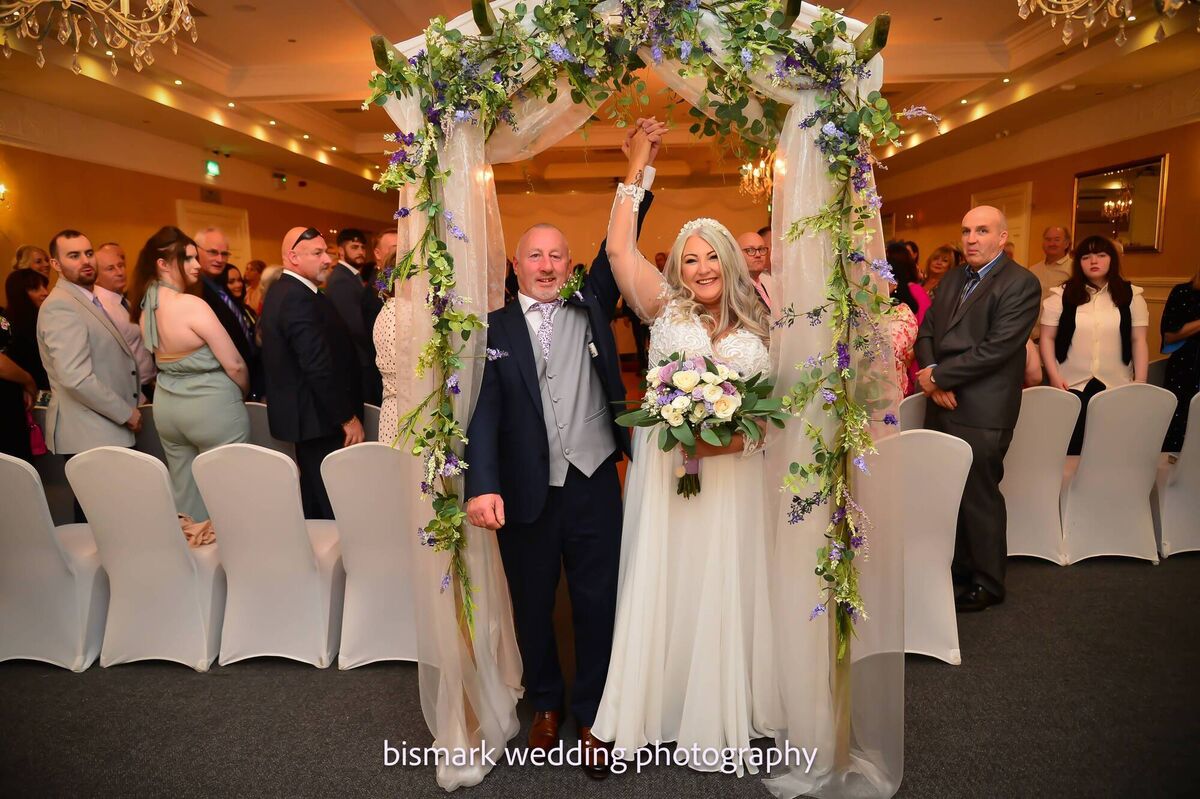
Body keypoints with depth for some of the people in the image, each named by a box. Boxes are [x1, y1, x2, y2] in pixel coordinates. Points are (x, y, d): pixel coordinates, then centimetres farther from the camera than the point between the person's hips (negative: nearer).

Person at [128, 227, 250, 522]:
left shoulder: (145, 305, 6)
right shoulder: (192, 304, -19)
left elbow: (162, 357, 16)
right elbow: (234, 364, -16)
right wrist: (245, 392, 3)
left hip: (167, 406, 8)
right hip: (212, 406, -8)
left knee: (183, 493, 17)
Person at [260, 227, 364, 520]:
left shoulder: (280, 291, 13)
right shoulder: (299, 298, -20)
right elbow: (319, 366, -25)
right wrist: (348, 418, -18)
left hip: (298, 412, 11)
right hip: (318, 418, -11)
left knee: (314, 500, 20)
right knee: (333, 504, -3)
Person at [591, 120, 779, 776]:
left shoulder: (754, 328, 8)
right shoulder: (665, 307, 2)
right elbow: (618, 250, -8)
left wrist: (738, 432, -9)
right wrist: (638, 167, -6)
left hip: (731, 472, 2)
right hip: (666, 468, -1)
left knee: (724, 590, 10)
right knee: (664, 585, 6)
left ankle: (723, 716, 26)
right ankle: (660, 709, 21)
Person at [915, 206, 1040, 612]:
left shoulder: (1020, 283, -9)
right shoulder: (952, 278, 15)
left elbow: (997, 348, -18)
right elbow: (926, 331, 11)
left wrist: (937, 375, -14)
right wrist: (933, 378, -6)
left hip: (981, 414, -7)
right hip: (944, 404, 7)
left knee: (979, 498, 4)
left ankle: (987, 584, 22)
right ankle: (960, 566, 32)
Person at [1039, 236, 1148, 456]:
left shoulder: (1131, 295, 6)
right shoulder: (1062, 295, 2)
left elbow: (1139, 341, 6)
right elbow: (1047, 338, 2)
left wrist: (1140, 383, 0)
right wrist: (1054, 376, -7)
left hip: (1117, 387, 1)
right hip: (1071, 385, -1)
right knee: (1070, 449, 1)